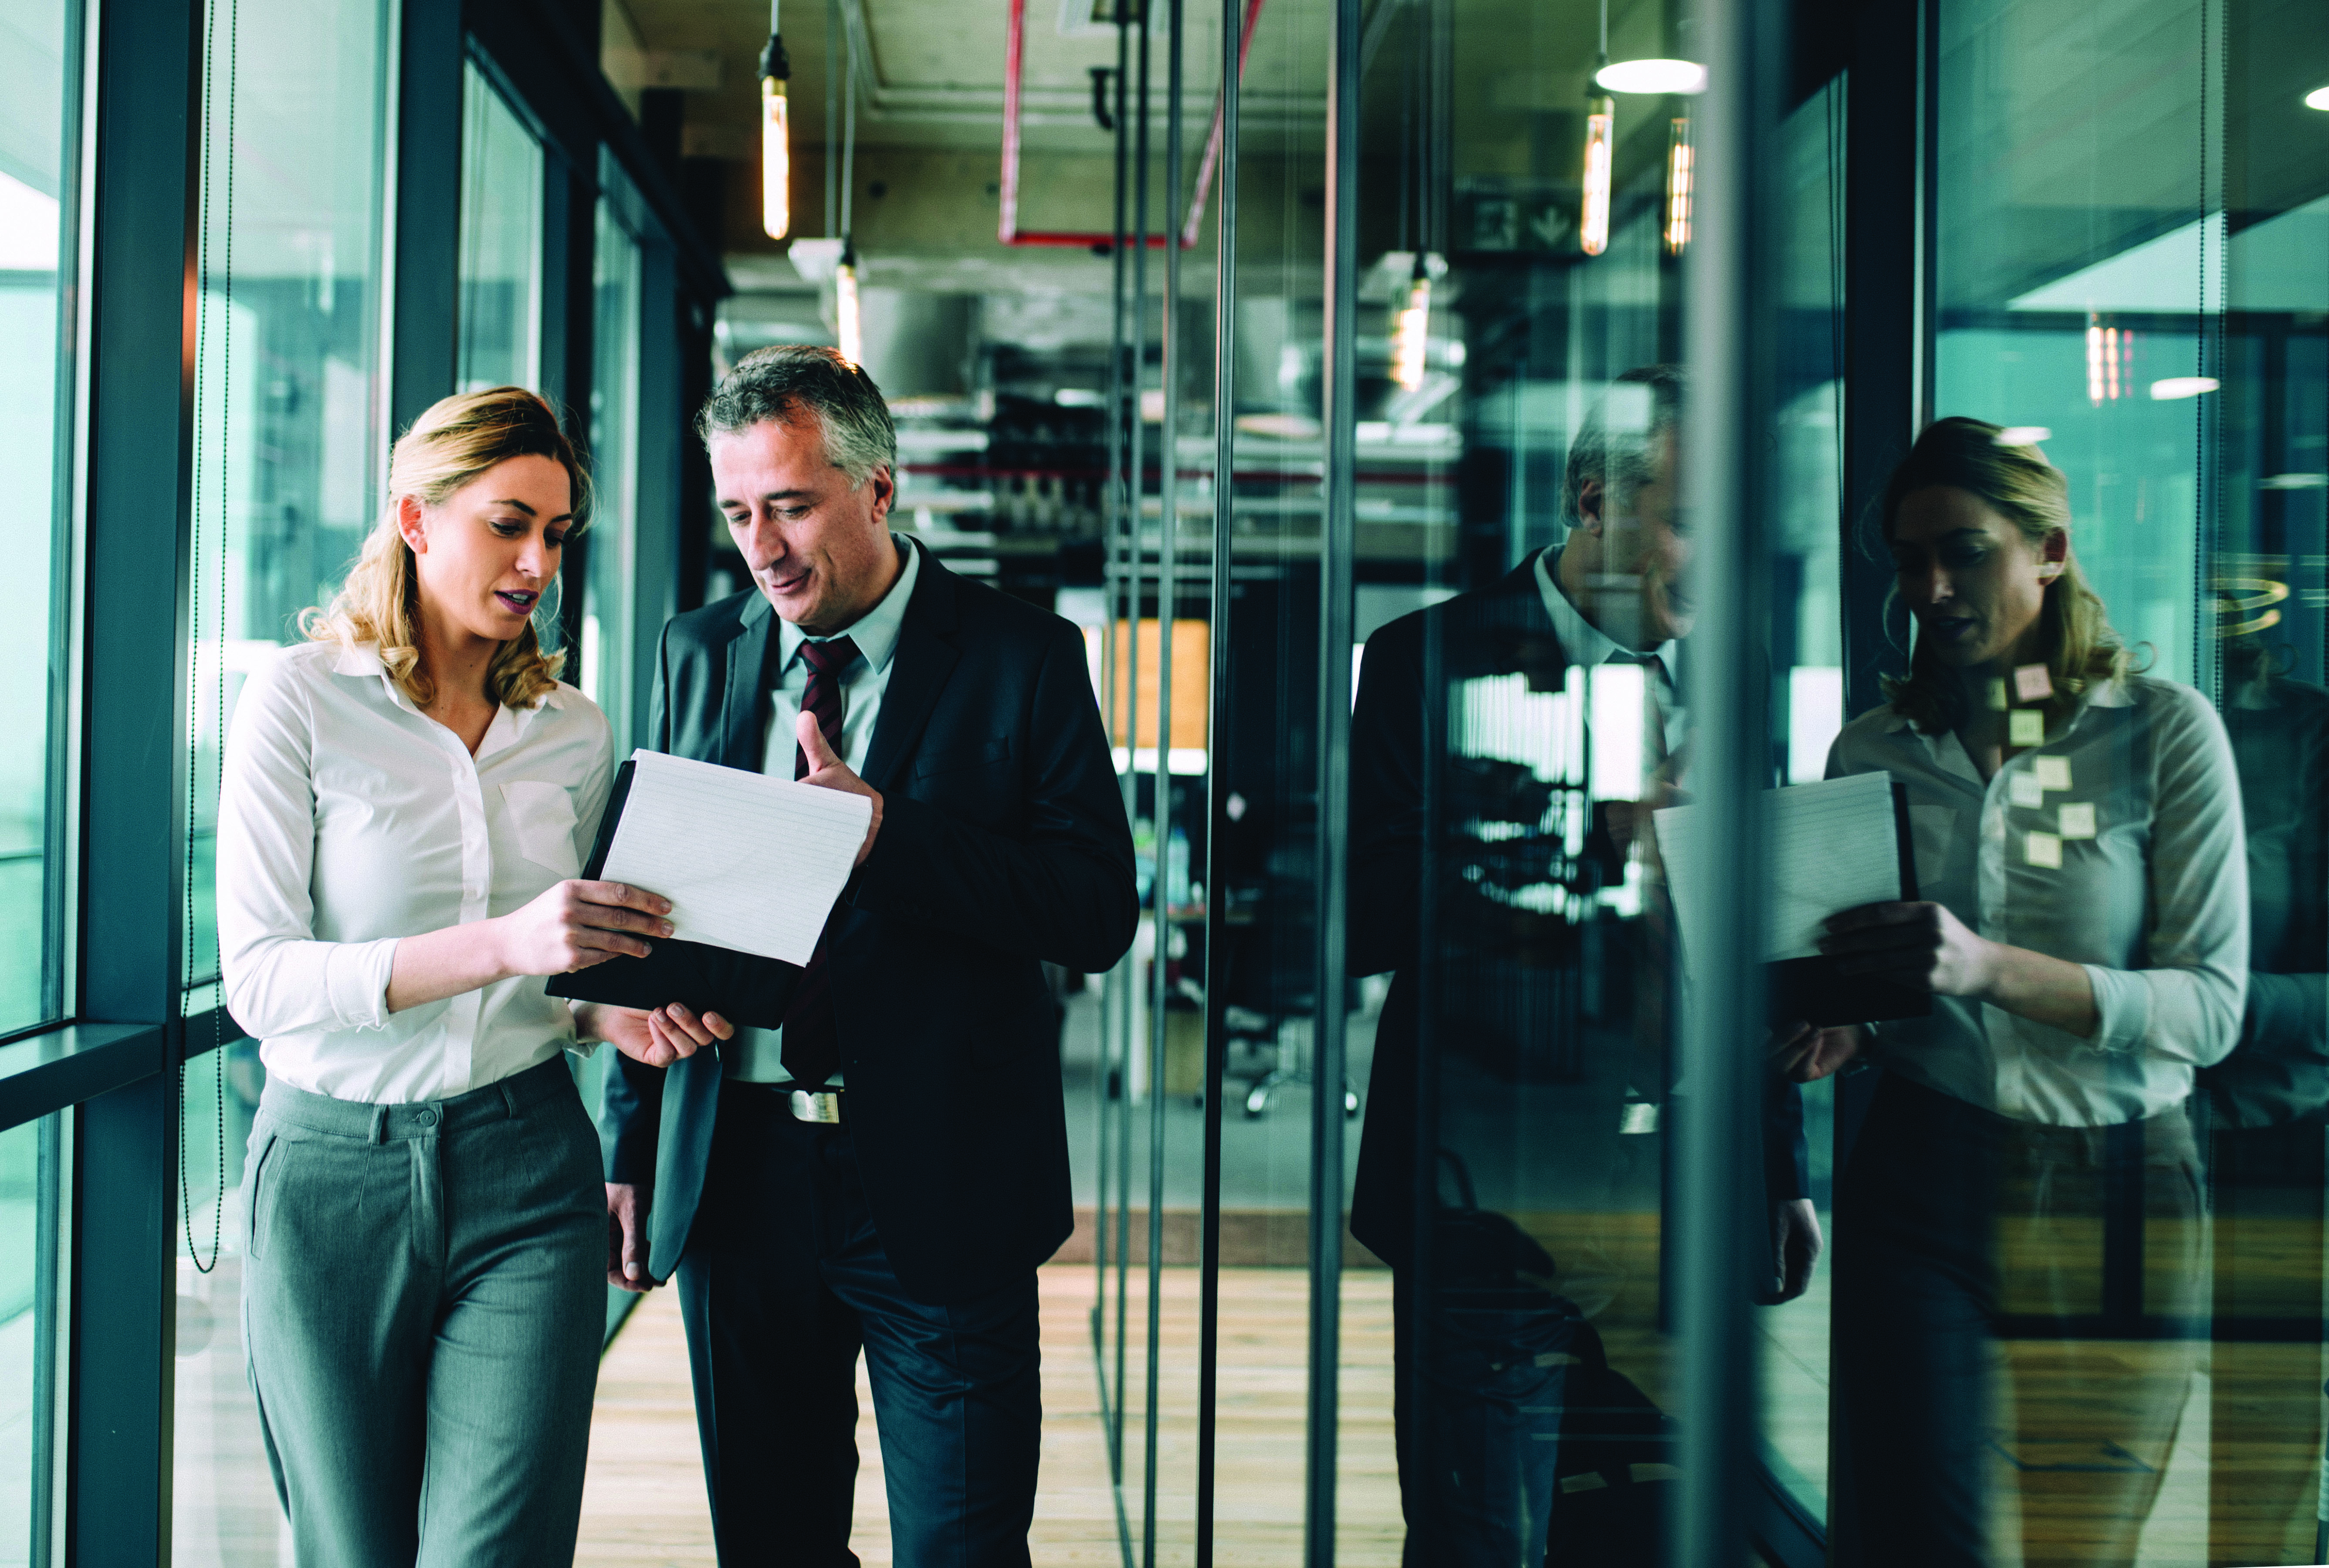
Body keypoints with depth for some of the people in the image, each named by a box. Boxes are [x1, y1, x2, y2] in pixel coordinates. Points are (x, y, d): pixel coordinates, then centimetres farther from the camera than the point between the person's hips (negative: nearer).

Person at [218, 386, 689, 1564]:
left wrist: (612, 1008, -6)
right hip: (334, 1172, -2)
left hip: (526, 1170, 2)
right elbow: (258, 980, -14)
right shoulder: (301, 698, -5)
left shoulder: (572, 730, 8)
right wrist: (501, 943, -25)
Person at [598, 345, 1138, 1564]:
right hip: (735, 1175, 4)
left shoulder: (1021, 660, -3)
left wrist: (887, 833, -20)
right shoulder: (699, 653, 10)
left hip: (940, 1188, -3)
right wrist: (632, 1146, 8)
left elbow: (1098, 915, -9)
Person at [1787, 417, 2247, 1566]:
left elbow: (2211, 1007, -10)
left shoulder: (2164, 729, -1)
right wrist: (1839, 1029, -9)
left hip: (2115, 1195, -1)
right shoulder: (1872, 752, 7)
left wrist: (1990, 967, -24)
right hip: (1923, 1181, 1)